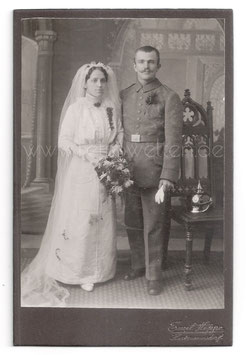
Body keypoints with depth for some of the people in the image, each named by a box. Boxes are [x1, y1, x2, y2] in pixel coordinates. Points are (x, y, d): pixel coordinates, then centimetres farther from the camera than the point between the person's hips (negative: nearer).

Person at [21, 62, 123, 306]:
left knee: (101, 220, 8)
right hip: (80, 172, -4)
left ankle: (99, 268, 21)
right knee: (79, 220, -1)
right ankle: (80, 272, 11)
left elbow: (119, 136, 13)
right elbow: (64, 141, -7)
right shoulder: (76, 108, -5)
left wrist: (114, 151, -6)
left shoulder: (111, 108, 9)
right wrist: (87, 153, -17)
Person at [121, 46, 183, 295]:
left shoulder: (169, 97, -3)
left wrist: (168, 176, -14)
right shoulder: (123, 96, 11)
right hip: (128, 170, 5)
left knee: (154, 226, 3)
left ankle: (154, 275, 18)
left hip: (154, 172, -4)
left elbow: (173, 140, -8)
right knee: (132, 223, 14)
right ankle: (138, 265, 33)